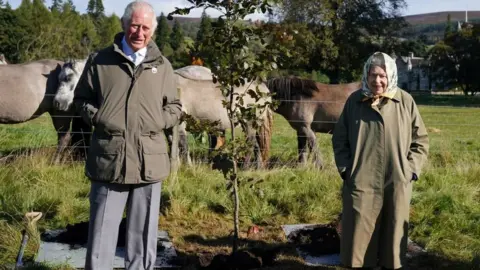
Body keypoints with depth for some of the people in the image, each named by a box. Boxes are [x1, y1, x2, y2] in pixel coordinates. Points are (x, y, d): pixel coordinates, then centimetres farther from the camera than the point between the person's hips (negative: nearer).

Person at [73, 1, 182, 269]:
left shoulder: (162, 66, 8)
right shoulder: (100, 60, 5)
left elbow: (175, 107, 15)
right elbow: (82, 98, 13)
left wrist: (158, 122, -2)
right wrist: (98, 119, -4)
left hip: (148, 161, 1)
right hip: (108, 159, -1)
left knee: (144, 233, 10)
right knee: (102, 231, 5)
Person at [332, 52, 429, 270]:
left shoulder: (405, 101, -2)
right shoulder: (354, 101, -1)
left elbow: (421, 139, 5)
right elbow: (339, 139, 8)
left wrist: (411, 170, -3)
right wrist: (345, 169, -1)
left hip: (397, 183, 0)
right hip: (361, 182, 0)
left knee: (393, 234, 11)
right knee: (360, 235, 5)